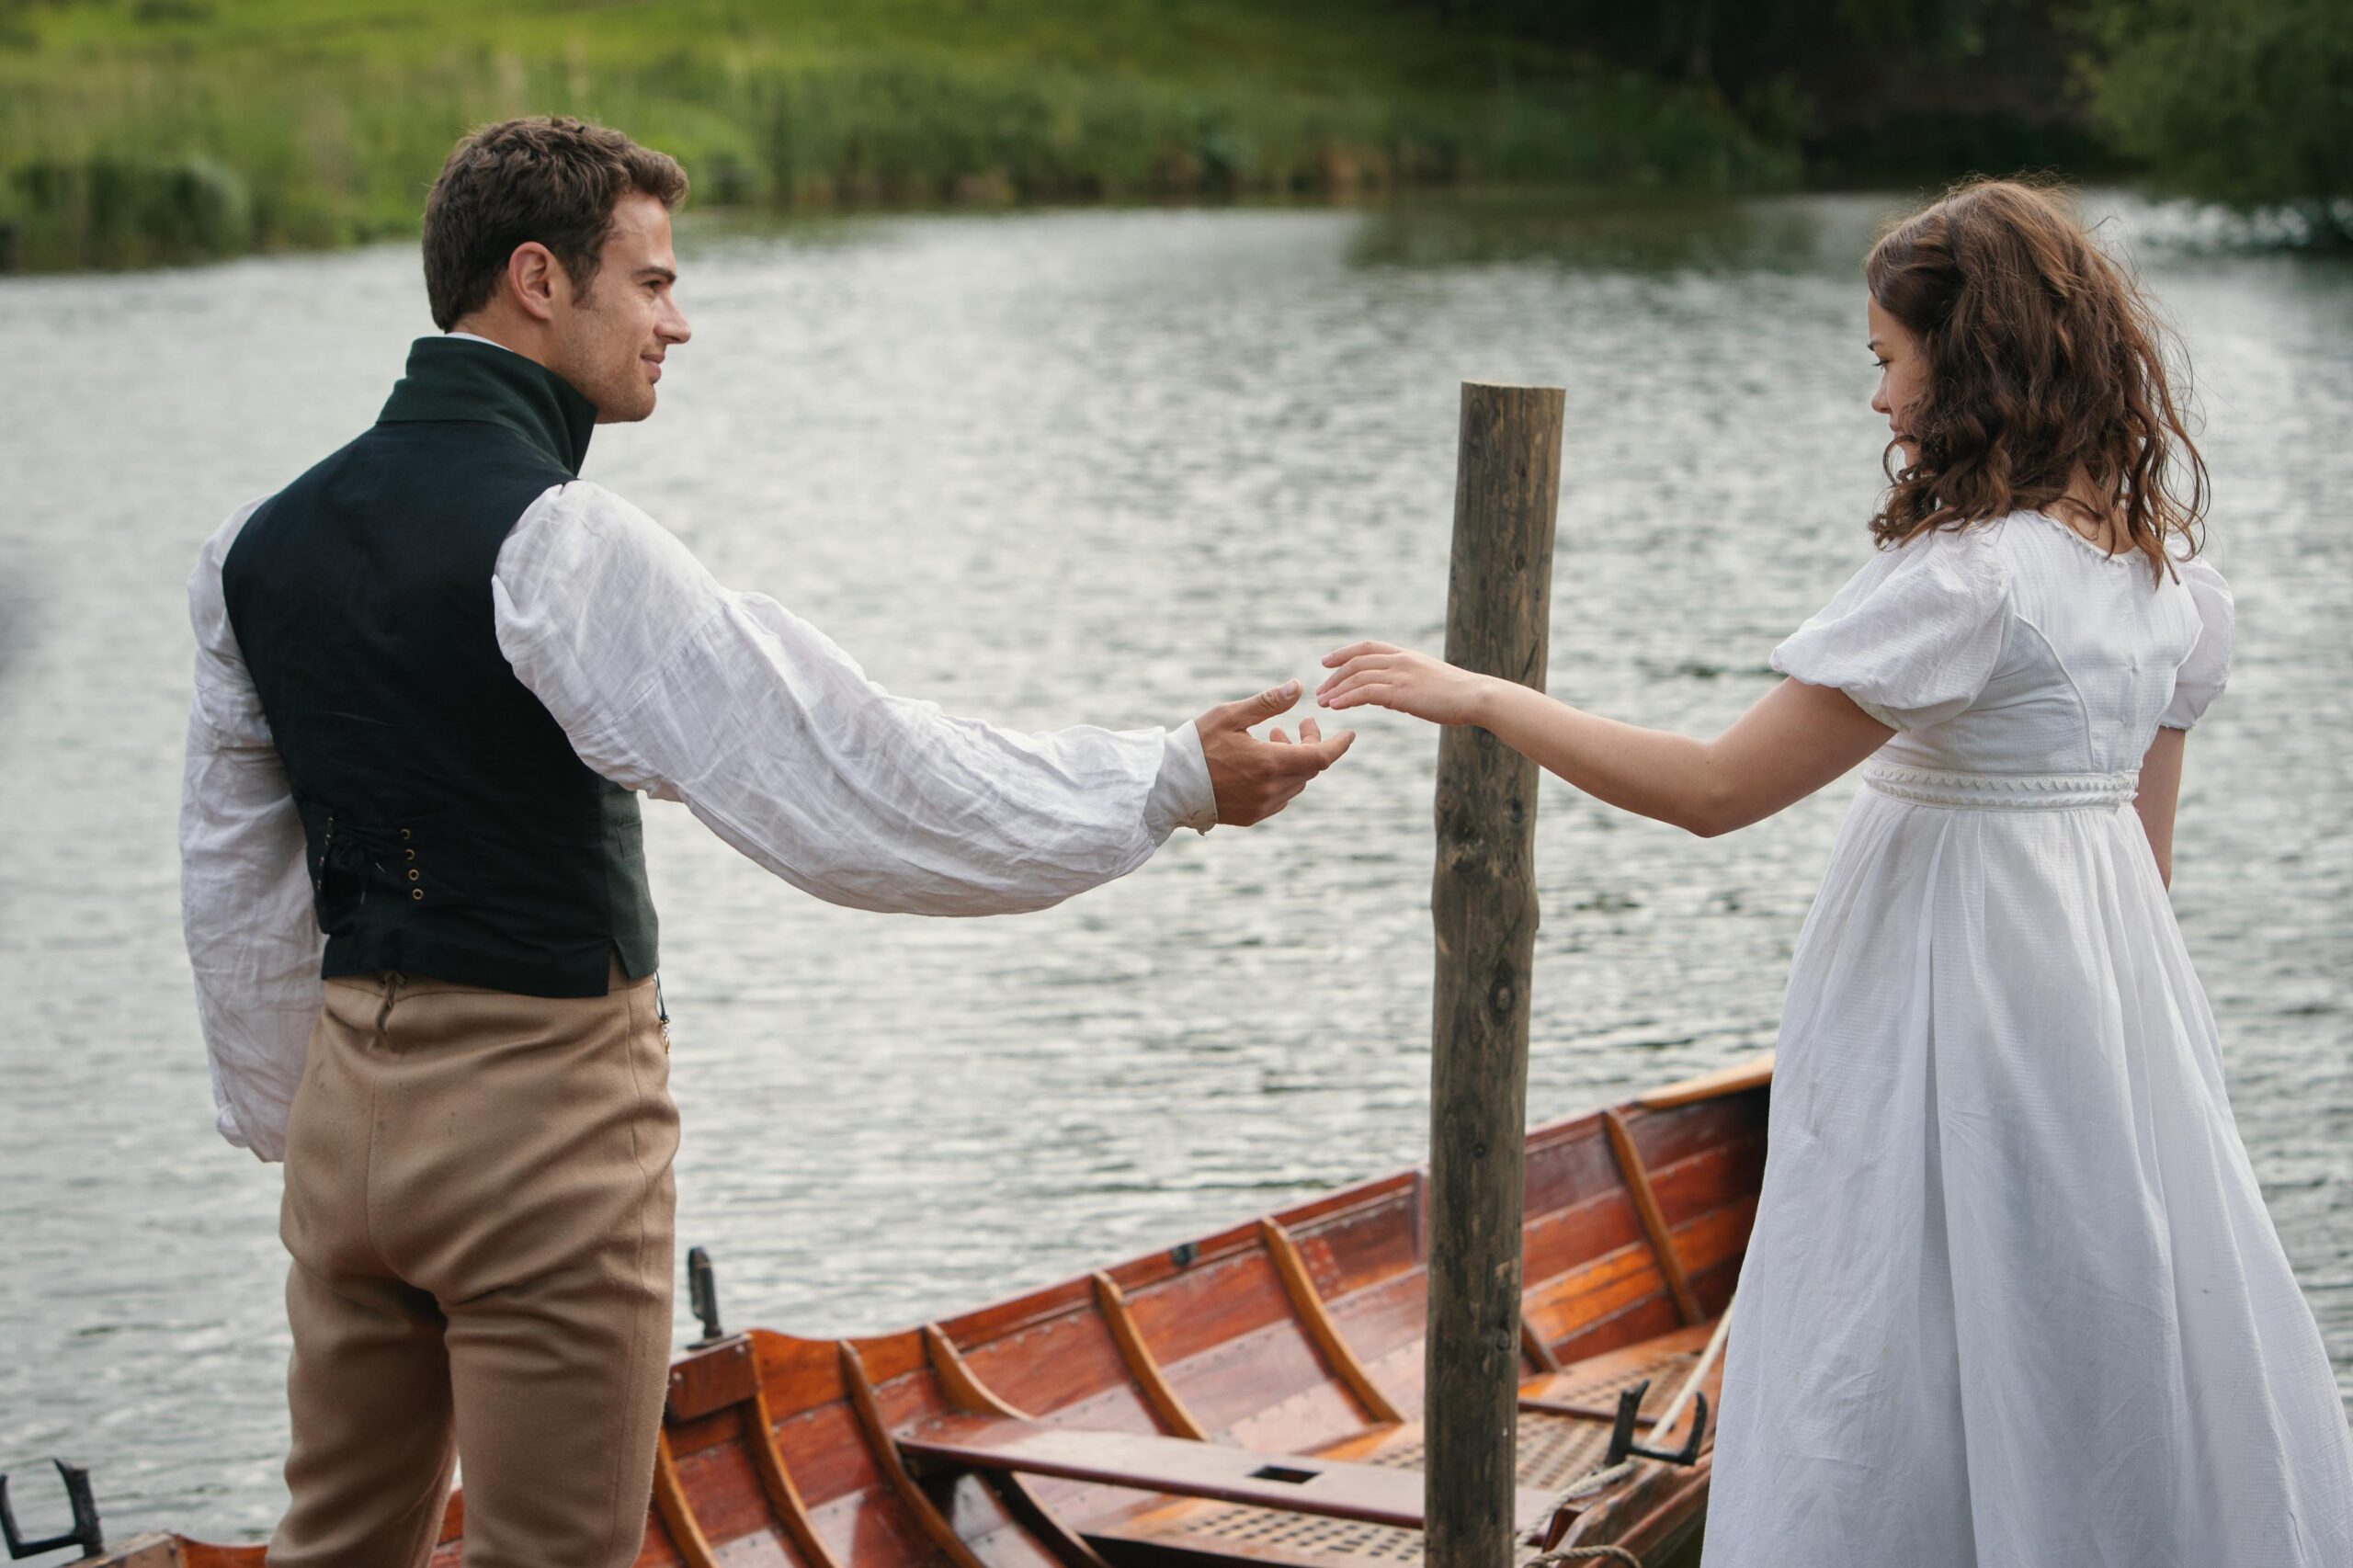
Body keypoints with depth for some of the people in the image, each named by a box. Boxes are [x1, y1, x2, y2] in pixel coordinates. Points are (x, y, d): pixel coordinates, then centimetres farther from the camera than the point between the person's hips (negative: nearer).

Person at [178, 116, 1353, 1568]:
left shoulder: (264, 539, 5)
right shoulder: (555, 542, -18)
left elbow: (237, 876, 14)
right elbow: (854, 784, -22)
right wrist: (1175, 782, -16)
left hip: (352, 1107, 7)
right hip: (543, 1113, -7)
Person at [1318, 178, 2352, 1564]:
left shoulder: (1967, 578, -21)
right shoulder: (2160, 558, 4)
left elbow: (1714, 790, -21)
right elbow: (2149, 832, 13)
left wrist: (1481, 697, -13)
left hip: (1948, 982, -8)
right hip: (2113, 958, 8)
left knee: (1884, 1399, 1)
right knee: (2116, 1329, 16)